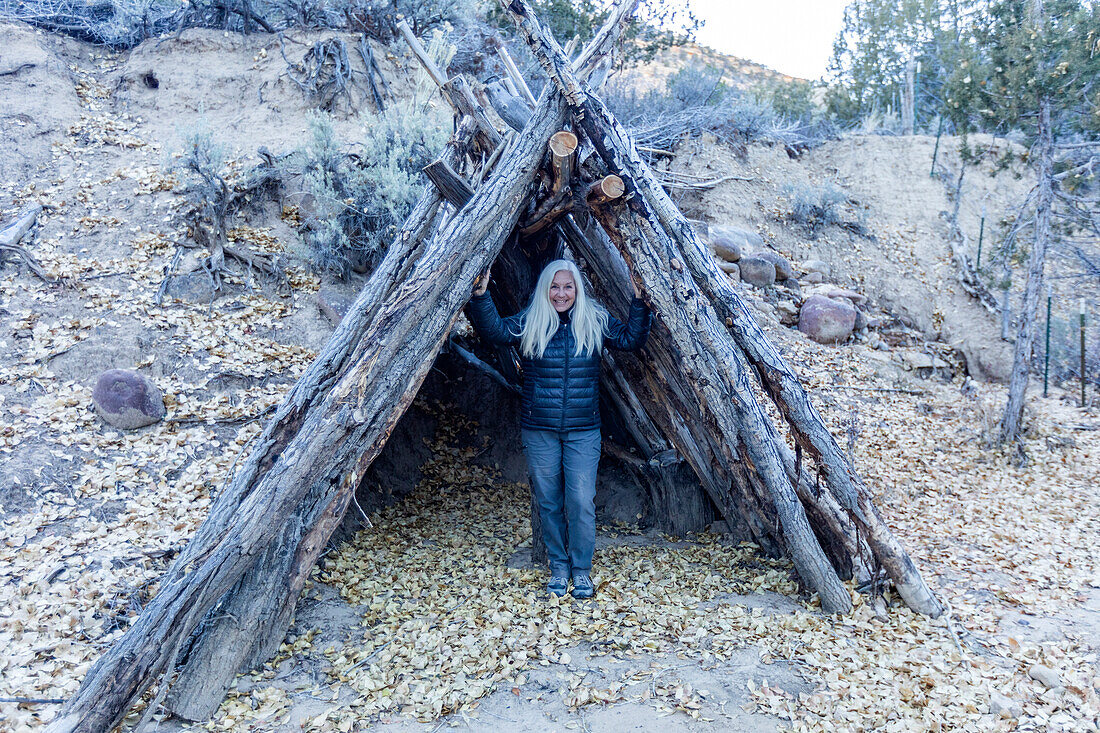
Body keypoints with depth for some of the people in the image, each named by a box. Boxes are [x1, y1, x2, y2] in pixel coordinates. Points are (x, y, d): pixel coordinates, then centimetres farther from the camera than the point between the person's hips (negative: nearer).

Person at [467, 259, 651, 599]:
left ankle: (581, 569, 19)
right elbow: (495, 331, -15)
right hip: (539, 431, 1)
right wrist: (481, 295, -28)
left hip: (583, 431, 0)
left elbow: (631, 339, 1)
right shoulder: (528, 323, -1)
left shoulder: (596, 322, 2)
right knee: (549, 502, 11)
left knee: (581, 501, -1)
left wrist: (638, 301, -9)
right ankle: (558, 566, 29)